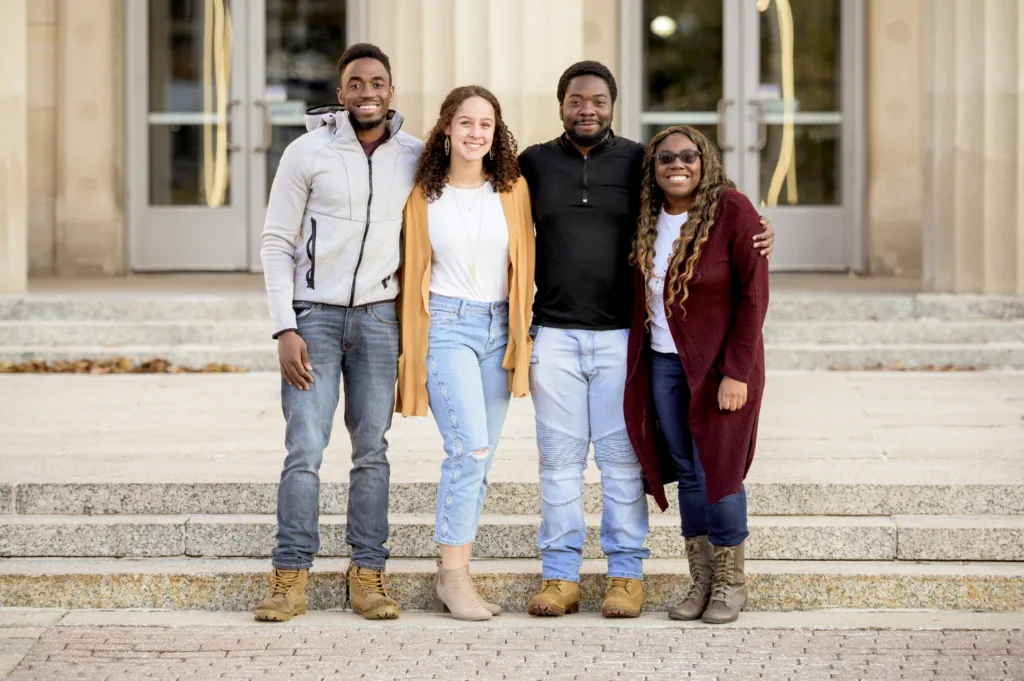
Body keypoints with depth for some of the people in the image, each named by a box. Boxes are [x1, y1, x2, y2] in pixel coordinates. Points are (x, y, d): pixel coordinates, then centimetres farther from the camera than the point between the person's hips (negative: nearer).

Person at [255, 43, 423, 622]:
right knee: (304, 450, -8)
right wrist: (285, 329, -9)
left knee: (372, 451, 5)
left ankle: (368, 577, 10)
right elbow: (277, 243, -1)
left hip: (380, 318, 2)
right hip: (315, 315, -2)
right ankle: (291, 580, -3)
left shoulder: (415, 157, 4)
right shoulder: (309, 152, -3)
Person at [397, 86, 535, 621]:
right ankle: (453, 573, -11)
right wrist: (408, 347, 7)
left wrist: (522, 334, 8)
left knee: (477, 458, 4)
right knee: (469, 446, -17)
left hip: (499, 328, 3)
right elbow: (411, 273, 7)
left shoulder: (513, 190, 5)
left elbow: (525, 264, 12)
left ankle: (453, 578, 10)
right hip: (446, 326, -3)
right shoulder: (423, 195, 1)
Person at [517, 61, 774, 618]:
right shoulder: (534, 164, 8)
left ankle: (626, 573, 9)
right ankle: (560, 575, 10)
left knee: (622, 457, 1)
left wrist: (751, 243, -7)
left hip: (622, 336, -1)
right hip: (554, 336, 1)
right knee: (559, 457, 3)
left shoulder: (638, 163, 5)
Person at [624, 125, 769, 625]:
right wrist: (636, 361, 8)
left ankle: (731, 583, 13)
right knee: (687, 472, 8)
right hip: (662, 362, 5)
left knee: (718, 471, -3)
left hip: (720, 364, -5)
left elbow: (753, 295, -12)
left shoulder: (733, 211, -11)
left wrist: (736, 372, -16)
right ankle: (701, 581, 17)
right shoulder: (648, 218, 5)